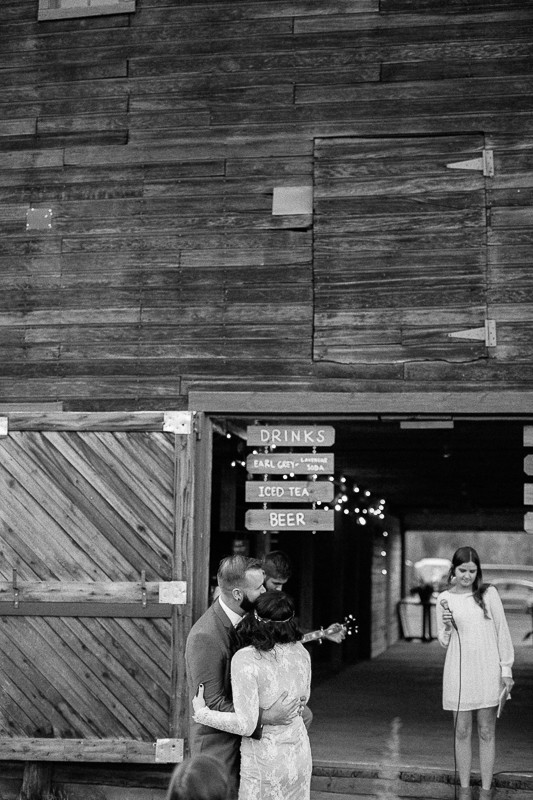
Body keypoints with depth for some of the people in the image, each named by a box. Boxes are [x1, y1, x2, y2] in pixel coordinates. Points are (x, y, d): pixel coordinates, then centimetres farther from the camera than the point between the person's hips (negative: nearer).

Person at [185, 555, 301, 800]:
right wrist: (265, 717, -30)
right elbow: (212, 705, -24)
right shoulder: (204, 637, -26)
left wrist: (297, 705, -5)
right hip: (217, 745, -7)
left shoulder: (246, 619, 0)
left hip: (243, 738, 7)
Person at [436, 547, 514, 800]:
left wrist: (506, 668, 0)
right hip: (458, 672, 1)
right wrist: (447, 627, -11)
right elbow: (443, 642, 11)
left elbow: (502, 631, 3)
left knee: (486, 733, 4)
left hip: (487, 672, -1)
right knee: (462, 732, 6)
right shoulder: (444, 599, 4)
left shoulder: (489, 594, -1)